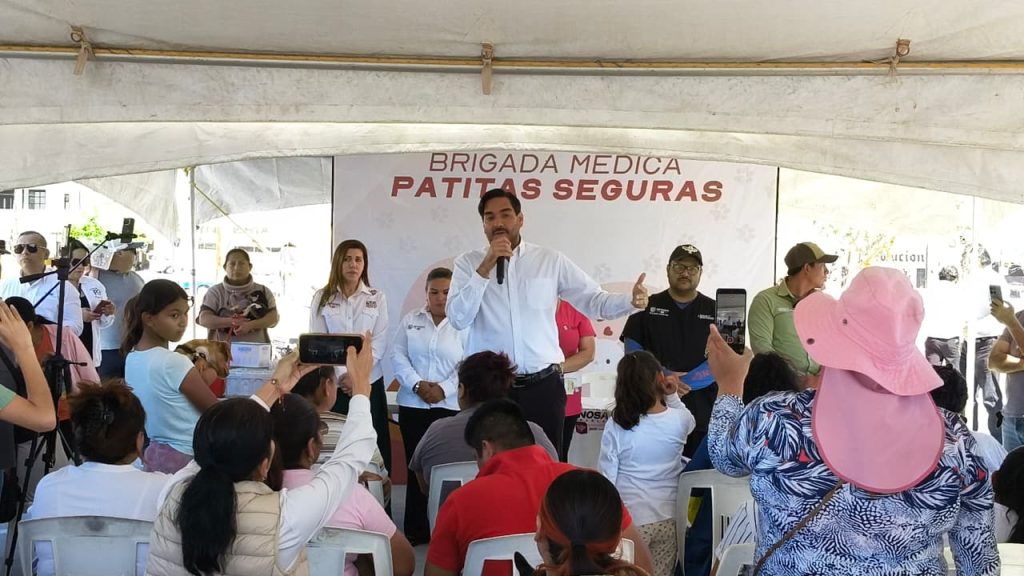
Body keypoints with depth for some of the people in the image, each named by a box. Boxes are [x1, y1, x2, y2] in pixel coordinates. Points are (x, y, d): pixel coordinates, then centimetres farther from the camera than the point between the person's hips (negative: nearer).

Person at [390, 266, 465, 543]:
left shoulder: (465, 323, 0)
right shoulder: (410, 320, 9)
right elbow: (398, 356, 3)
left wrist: (444, 389, -15)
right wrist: (417, 385, -11)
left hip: (450, 406, -2)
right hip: (413, 405, 2)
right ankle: (415, 530, 12)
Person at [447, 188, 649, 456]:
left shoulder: (551, 260, 3)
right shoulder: (468, 263, 2)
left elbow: (594, 301, 2)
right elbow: (458, 318, -11)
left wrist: (631, 300, -17)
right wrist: (486, 267, -15)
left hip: (543, 385, 1)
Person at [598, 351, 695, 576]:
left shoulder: (615, 426, -14)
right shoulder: (678, 420, -9)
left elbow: (606, 478, -8)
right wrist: (673, 396, 4)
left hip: (630, 520, -2)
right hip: (668, 518, 2)